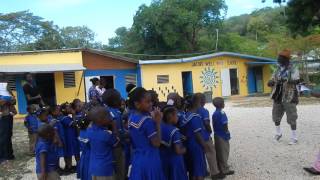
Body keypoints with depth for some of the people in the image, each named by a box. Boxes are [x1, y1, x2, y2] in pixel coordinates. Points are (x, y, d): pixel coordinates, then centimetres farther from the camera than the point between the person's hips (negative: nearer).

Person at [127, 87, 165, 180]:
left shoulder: (131, 116, 2)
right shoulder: (147, 120, -23)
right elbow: (156, 144, -17)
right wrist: (158, 123, -16)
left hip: (137, 159, 8)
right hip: (150, 160, -7)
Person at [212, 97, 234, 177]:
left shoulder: (214, 113, 6)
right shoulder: (222, 113, -19)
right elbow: (225, 125, -21)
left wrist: (216, 131, 17)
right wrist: (227, 133, -8)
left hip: (217, 135, 8)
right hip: (222, 136, -8)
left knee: (219, 152, 16)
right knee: (224, 152, 3)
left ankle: (220, 168, 28)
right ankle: (225, 170, 13)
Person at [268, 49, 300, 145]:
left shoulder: (293, 70, -7)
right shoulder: (277, 70, 11)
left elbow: (296, 80, -24)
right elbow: (272, 82, 12)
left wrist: (286, 80, -41)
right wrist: (271, 82, -12)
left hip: (289, 98, -6)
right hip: (278, 98, 6)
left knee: (291, 118, -2)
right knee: (276, 117, 15)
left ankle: (294, 138, 10)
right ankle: (278, 133, 35)